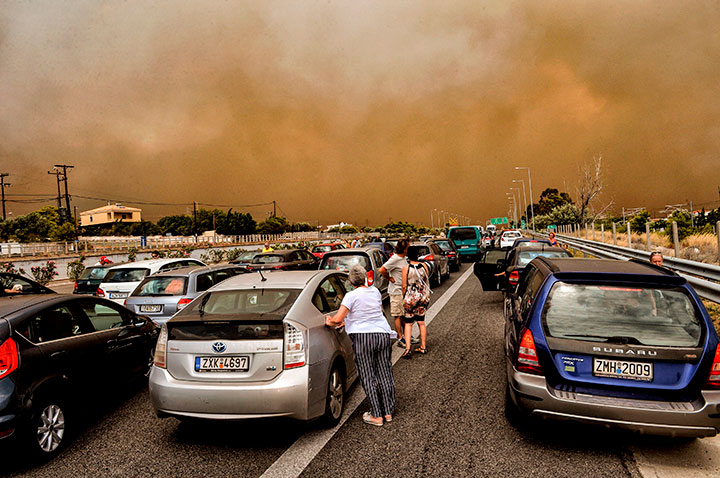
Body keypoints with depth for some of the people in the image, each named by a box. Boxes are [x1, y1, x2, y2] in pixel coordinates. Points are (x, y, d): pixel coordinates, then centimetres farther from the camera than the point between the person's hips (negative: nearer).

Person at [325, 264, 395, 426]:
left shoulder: (351, 296, -8)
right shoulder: (375, 291, 10)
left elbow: (337, 319, -15)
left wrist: (329, 322, 7)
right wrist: (349, 320, 27)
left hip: (363, 337, -5)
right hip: (383, 334, 5)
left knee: (368, 377, 5)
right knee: (385, 374, 13)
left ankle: (376, 416, 9)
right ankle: (388, 412, 22)